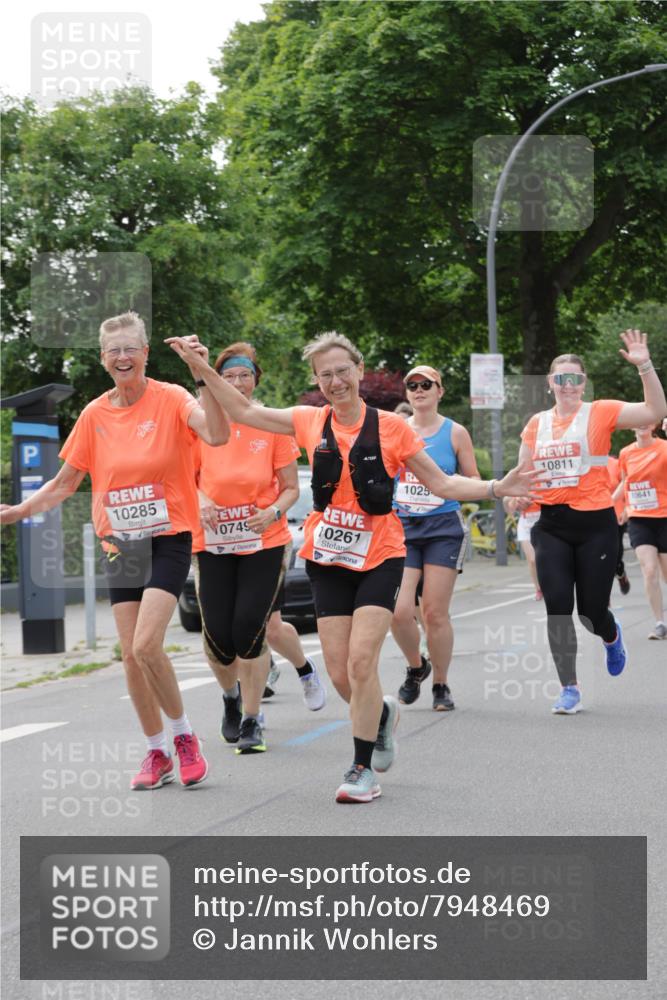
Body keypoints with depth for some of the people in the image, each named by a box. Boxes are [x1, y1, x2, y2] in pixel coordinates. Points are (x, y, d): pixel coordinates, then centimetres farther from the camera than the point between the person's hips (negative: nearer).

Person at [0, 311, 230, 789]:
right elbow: (65, 483, 12)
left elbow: (217, 435, -27)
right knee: (131, 654, 3)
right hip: (120, 545, 5)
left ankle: (184, 736, 4)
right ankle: (158, 753, 19)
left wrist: (206, 377, -35)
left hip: (167, 539, -4)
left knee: (146, 645, -19)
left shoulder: (170, 399, -8)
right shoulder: (95, 414, 4)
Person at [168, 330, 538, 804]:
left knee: (361, 660, -16)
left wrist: (496, 488, -11)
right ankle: (384, 713, 34)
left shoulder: (390, 426, -4)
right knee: (340, 674, 1)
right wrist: (202, 367, 7)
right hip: (328, 560, 3)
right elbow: (243, 412, 13)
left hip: (379, 556, -3)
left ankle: (364, 769, -2)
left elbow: (442, 483, 1)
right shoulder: (311, 422, 4)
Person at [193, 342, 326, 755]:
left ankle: (252, 722, 5)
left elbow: (291, 488, 3)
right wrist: (200, 501, -11)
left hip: (264, 542, -1)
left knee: (250, 629, -10)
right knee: (218, 635, -1)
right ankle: (231, 697, 31)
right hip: (213, 543, 1)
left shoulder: (274, 424, -1)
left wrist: (274, 512, -16)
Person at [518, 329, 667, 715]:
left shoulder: (601, 412, -3)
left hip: (595, 523, -3)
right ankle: (570, 689, 3)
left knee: (591, 611, 2)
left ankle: (612, 636, 40)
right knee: (558, 608, -6)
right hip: (551, 526, 3)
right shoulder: (537, 424, 9)